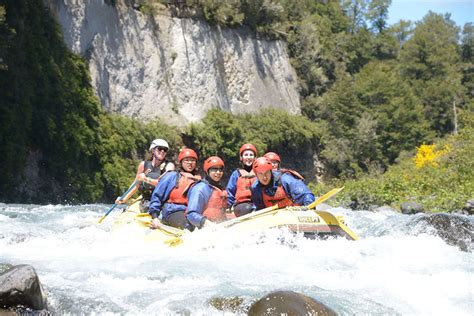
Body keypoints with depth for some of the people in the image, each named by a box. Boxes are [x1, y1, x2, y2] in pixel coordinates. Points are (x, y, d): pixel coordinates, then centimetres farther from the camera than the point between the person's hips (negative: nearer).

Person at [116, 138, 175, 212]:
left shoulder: (169, 165, 2)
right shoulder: (144, 165, 9)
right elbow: (136, 185, 16)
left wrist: (146, 179, -22)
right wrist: (124, 199, 9)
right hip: (146, 202, 2)